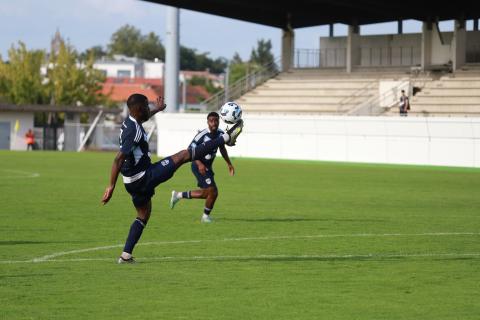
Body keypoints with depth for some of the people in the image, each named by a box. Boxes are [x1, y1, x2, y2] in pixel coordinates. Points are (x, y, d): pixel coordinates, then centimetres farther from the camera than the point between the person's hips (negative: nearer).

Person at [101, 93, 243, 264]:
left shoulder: (130, 122, 5)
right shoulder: (134, 131, -24)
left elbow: (144, 115, 33)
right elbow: (119, 159, -29)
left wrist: (156, 109, 49)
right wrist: (111, 186, -30)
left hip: (133, 182, 10)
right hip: (143, 177, -10)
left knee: (143, 216, 22)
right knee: (183, 155, -6)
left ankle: (126, 255, 15)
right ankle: (226, 138, -3)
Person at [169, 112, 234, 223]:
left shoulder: (220, 134, 0)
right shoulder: (203, 135, -23)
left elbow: (222, 148, 19)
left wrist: (229, 164, 20)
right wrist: (199, 164, -33)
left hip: (208, 167, 8)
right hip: (200, 166, -8)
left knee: (206, 194, 17)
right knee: (213, 191, -13)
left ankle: (179, 195, 32)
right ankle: (206, 216, 9)